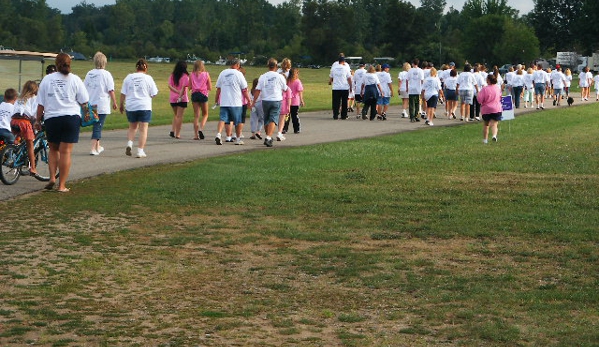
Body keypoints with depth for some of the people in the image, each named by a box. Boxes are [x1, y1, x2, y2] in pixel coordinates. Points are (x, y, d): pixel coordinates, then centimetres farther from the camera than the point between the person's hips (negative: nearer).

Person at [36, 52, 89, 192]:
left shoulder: (47, 79, 1)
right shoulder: (75, 79, -2)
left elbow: (40, 103, 3)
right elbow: (84, 101, -1)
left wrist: (38, 120, 13)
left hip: (51, 118, 2)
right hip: (71, 117, -1)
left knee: (53, 149, 20)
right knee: (66, 152, 1)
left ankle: (52, 177, 5)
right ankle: (62, 185, 1)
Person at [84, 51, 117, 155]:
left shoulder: (89, 74, 7)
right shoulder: (106, 74, -9)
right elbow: (111, 90, -10)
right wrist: (114, 103, -1)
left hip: (90, 104, 5)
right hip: (102, 106, -5)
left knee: (97, 125, 20)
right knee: (98, 126, -3)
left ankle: (97, 146, 29)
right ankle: (93, 149, -8)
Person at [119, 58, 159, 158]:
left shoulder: (128, 77, 3)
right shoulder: (148, 78, -4)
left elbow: (123, 93, 4)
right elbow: (154, 94, -2)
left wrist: (121, 105, 15)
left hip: (131, 107, 3)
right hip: (144, 107, -3)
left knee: (132, 127, 21)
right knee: (143, 129, 2)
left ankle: (129, 143, 0)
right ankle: (140, 151, -3)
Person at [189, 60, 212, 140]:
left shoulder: (192, 75, 1)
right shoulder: (206, 74, -3)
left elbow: (190, 87, 2)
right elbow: (210, 88, -2)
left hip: (194, 94, 2)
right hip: (203, 95, -2)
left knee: (196, 115, 6)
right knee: (205, 114, 13)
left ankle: (196, 135, 2)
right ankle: (201, 129, -11)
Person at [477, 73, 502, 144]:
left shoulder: (484, 89, -15)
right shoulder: (498, 88, 0)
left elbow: (480, 99, -17)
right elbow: (500, 97, 15)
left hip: (486, 109, -2)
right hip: (497, 109, 2)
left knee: (486, 124, 16)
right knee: (494, 124, -1)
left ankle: (485, 139, 22)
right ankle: (494, 135, -28)